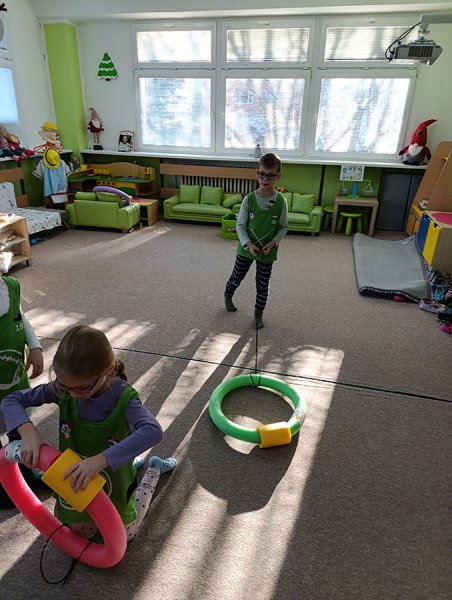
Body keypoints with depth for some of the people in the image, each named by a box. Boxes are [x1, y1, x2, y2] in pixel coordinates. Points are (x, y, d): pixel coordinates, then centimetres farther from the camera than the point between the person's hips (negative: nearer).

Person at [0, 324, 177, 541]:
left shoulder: (123, 397, -34)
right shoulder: (63, 389, -23)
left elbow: (153, 431, -51)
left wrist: (100, 460, -56)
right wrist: (28, 432, -35)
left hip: (112, 481, -3)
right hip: (74, 480, 4)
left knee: (124, 535, 22)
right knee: (80, 533, 29)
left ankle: (153, 470, 38)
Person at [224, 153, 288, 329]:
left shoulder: (280, 201, -10)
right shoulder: (249, 199, -11)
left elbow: (283, 227, -2)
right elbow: (240, 225, -6)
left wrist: (273, 243, -17)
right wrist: (248, 244, -19)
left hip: (268, 252, 0)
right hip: (246, 248, 0)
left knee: (263, 285, 11)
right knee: (236, 277, 19)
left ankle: (258, 313, 30)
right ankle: (228, 296, 48)